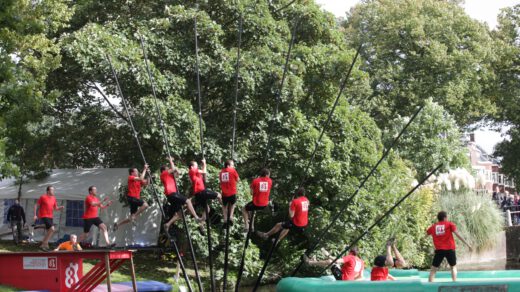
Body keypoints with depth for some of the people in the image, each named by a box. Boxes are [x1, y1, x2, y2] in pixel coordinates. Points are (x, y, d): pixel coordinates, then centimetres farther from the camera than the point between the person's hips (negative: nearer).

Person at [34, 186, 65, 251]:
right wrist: (35, 215, -8)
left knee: (49, 231, 12)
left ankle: (43, 244, 27)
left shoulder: (53, 198, 10)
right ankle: (44, 244, -11)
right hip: (44, 216, -8)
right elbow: (36, 206, -2)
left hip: (50, 216, 8)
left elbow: (55, 208, 16)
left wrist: (61, 207, -4)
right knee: (52, 229, -20)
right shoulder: (43, 197, -7)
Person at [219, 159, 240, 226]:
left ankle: (225, 220, 12)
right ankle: (230, 218, 10)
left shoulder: (221, 172, 7)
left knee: (224, 206, 22)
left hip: (224, 193, 2)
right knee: (232, 204, 24)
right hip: (232, 192, -2)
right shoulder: (232, 170, -5)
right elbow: (238, 180, 4)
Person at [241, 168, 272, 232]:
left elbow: (252, 191, -3)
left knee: (244, 209, 23)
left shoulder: (255, 181, -10)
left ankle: (246, 226, 13)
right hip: (265, 205, 4)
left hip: (256, 204, -4)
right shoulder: (270, 181, -2)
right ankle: (252, 226, 40)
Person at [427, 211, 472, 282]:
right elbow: (458, 235, -1)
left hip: (439, 250, 1)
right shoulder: (449, 224, 6)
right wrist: (467, 244, -1)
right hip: (450, 249, -1)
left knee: (433, 269, 6)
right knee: (453, 266, 18)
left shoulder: (433, 227, 13)